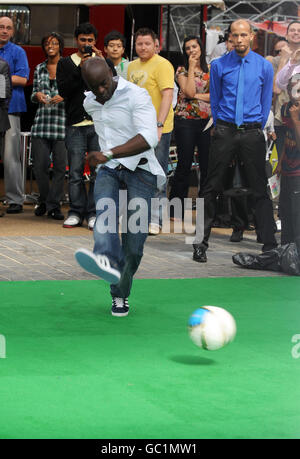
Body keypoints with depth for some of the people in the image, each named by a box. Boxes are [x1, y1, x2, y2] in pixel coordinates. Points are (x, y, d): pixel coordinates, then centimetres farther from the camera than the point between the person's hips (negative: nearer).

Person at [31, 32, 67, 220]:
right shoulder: (39, 68, 14)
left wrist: (63, 97, -14)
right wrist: (37, 95, -2)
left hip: (63, 121, -3)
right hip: (42, 120, 3)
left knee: (60, 165, -4)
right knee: (40, 165, 0)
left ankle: (54, 205, 5)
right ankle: (44, 200, 20)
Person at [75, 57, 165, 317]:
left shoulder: (137, 96, -13)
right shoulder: (90, 104, 10)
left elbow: (148, 138, -27)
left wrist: (109, 154, -36)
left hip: (140, 171, -4)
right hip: (109, 171, 4)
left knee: (134, 242, -10)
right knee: (105, 209, -30)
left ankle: (120, 295, 10)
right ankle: (108, 261, -57)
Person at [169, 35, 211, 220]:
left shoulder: (211, 69, 10)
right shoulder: (182, 70, 4)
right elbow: (189, 92, -12)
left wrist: (197, 95, -8)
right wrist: (192, 68, -7)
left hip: (207, 121, 2)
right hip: (185, 120, -2)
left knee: (207, 165, 0)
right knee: (184, 165, -2)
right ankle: (177, 210, 4)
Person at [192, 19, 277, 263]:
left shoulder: (264, 66, 4)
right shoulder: (219, 65, 4)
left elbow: (266, 103, 11)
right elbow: (214, 100, 12)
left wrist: (256, 131, 11)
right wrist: (221, 127, 12)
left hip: (252, 133, 0)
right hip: (224, 131, 0)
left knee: (260, 189, 1)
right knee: (211, 188, 2)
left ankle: (269, 243, 7)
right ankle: (201, 243, 8)